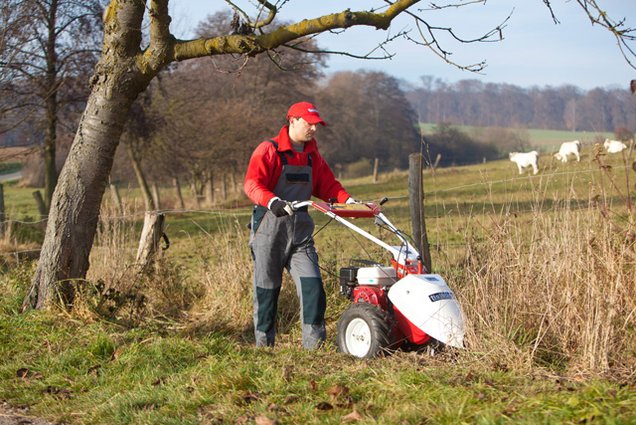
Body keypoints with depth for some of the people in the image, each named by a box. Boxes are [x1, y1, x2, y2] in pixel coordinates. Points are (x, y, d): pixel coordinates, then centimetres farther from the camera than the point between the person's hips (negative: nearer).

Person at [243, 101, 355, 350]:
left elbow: (327, 184, 19)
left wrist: (347, 200, 0)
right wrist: (272, 201, -37)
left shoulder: (312, 155, 14)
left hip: (300, 228, 5)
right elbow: (252, 184, -19)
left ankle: (314, 344, -4)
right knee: (267, 288, 3)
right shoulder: (269, 151, -8)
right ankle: (263, 345, 15)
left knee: (312, 285, -7)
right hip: (270, 226, -5)